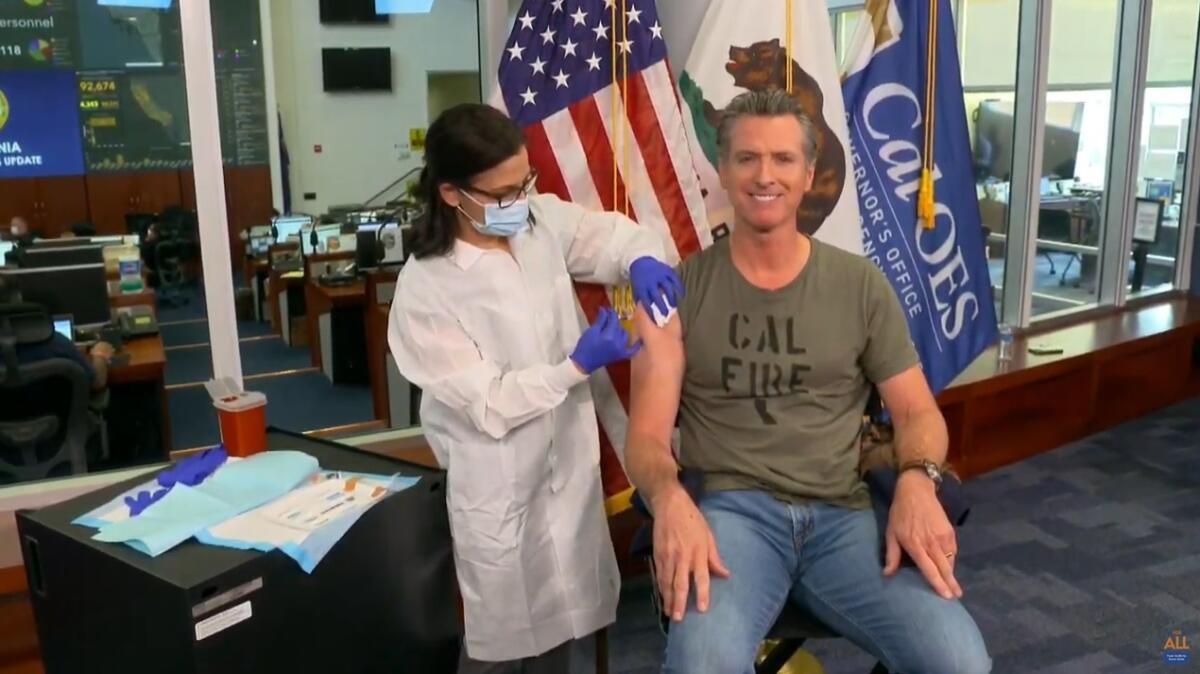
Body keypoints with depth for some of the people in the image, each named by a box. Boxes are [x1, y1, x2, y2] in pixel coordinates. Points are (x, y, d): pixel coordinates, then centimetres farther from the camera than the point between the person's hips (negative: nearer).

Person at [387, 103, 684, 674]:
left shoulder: (542, 219, -5)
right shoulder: (425, 290, -20)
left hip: (570, 462, 5)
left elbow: (612, 232, 9)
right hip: (501, 488, -5)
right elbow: (488, 406, -20)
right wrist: (579, 366, -26)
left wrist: (642, 260, -13)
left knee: (561, 619, 21)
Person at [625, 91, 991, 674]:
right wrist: (670, 497, -24)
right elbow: (647, 432, -1)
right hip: (731, 507, -2)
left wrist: (917, 478, -12)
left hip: (842, 514, 3)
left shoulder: (861, 285, 9)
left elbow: (917, 411, 12)